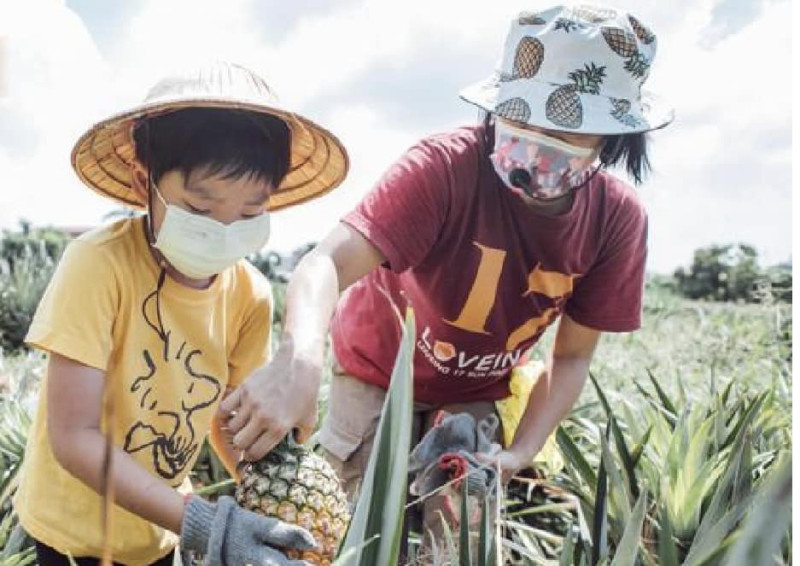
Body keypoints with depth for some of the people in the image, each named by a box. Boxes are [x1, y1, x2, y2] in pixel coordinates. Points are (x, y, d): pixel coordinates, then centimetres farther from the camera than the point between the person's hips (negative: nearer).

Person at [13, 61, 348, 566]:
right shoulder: (99, 263, -27)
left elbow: (229, 418, -5)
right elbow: (73, 438, -28)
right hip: (72, 525, -4)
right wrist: (204, 524, -35)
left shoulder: (251, 296, -13)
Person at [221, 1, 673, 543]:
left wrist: (519, 454, -22)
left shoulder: (619, 218, -19)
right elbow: (329, 262, -44)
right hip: (379, 372, -3)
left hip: (472, 397, 3)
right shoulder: (446, 167, -32)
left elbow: (572, 356, -9)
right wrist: (300, 359, -65)